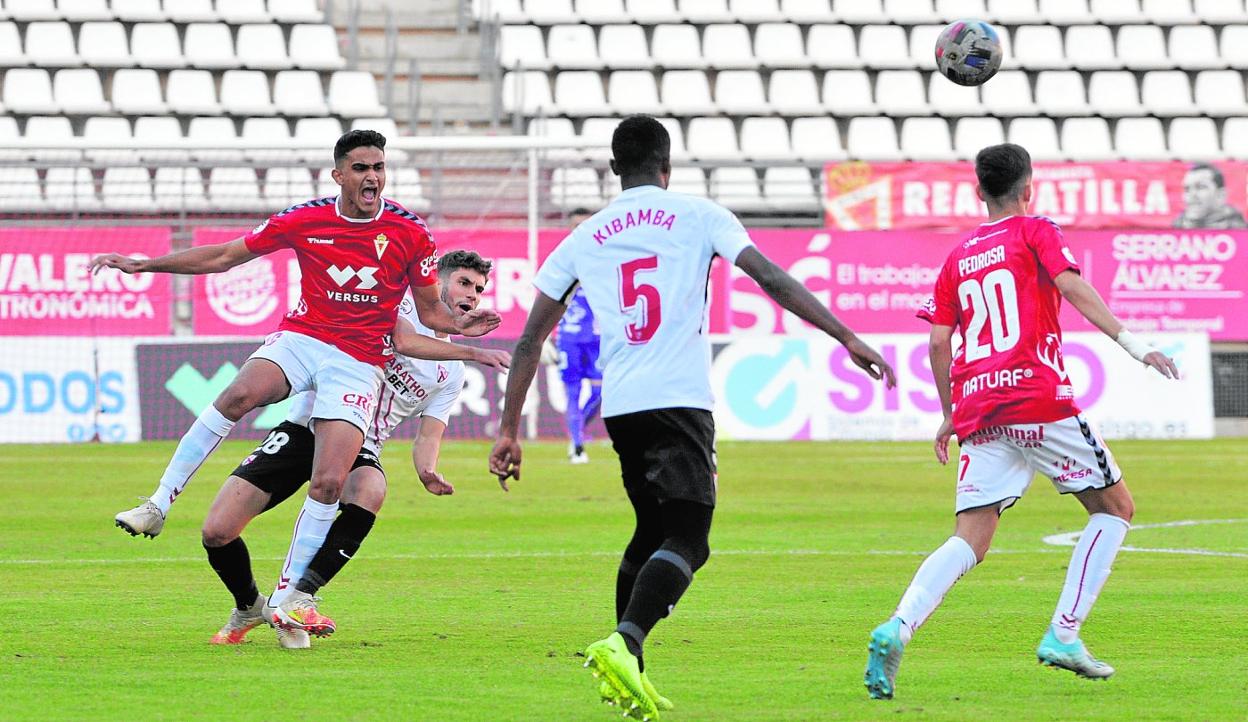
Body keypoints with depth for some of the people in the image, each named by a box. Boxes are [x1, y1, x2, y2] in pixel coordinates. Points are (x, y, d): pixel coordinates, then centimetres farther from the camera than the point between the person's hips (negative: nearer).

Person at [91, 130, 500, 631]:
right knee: (240, 395, -32)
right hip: (300, 340, 1)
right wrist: (143, 265, 7)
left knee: (329, 483, -15)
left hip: (358, 360, -1)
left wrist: (460, 325, -16)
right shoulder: (304, 220, 0)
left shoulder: (410, 232, -2)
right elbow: (226, 256, 10)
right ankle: (157, 506, -25)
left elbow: (430, 312, 8)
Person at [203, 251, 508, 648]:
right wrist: (474, 353, -25)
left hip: (358, 447, 3)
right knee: (217, 531, -14)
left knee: (369, 494, -36)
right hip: (306, 426, -3)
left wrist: (428, 471, -15)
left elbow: (427, 436, 8)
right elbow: (402, 340, -22)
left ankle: (289, 600, -29)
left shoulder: (451, 374, 14)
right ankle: (248, 607, 18)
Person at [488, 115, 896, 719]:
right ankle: (622, 645, -31)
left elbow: (530, 340, 15)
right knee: (686, 541, -9)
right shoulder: (699, 217, 6)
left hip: (619, 406, 5)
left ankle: (626, 673, 19)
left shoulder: (583, 239, 15)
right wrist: (847, 338, -4)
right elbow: (771, 279, -4)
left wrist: (509, 431, 20)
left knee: (652, 530, 22)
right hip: (679, 399, -5)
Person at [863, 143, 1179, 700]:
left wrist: (950, 415, 25)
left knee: (970, 540, 0)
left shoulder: (957, 258, 20)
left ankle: (897, 628, -26)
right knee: (1115, 507, 12)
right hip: (1038, 396, -5)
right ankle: (1063, 635, 1)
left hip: (978, 409, 5)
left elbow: (938, 342, 14)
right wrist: (1133, 345, -15)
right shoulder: (1035, 233, 6)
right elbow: (1072, 287, -11)